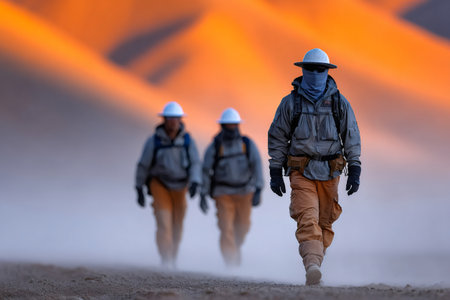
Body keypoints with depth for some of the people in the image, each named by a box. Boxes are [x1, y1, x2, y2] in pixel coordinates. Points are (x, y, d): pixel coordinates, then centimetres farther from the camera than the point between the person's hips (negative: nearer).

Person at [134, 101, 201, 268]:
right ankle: (166, 262, -21)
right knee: (164, 224, -17)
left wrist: (195, 183, -26)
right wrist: (139, 190, -3)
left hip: (180, 188, 3)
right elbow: (143, 165, -5)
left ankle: (172, 259, 33)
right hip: (159, 185, -3)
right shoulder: (154, 141, -12)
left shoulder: (187, 140, -6)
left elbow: (195, 164, -8)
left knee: (177, 226, 13)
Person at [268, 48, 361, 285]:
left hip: (329, 172, 2)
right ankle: (312, 267, -30)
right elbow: (277, 139, 7)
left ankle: (316, 260, 22)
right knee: (307, 219, -18)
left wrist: (355, 171, 1)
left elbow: (352, 138, 9)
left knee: (324, 222, 7)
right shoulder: (290, 103, 3)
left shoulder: (340, 103, 6)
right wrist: (275, 173, 2)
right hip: (301, 172, -2)